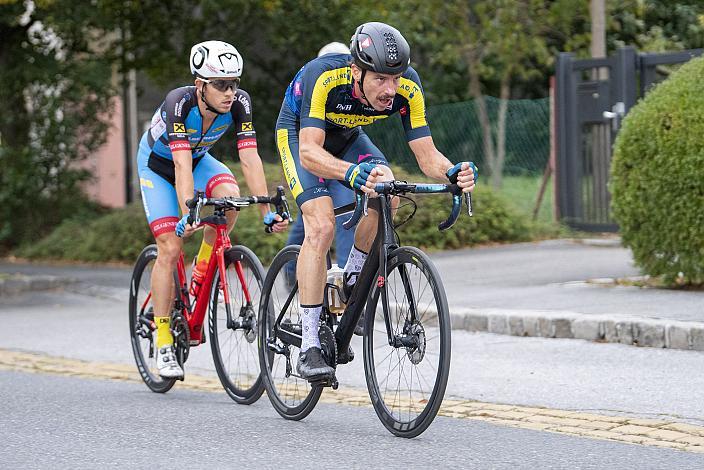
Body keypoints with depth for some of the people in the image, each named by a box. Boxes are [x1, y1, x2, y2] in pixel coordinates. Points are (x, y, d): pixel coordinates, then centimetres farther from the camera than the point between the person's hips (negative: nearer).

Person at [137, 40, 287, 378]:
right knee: (170, 249, -14)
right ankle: (163, 341, -3)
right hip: (157, 164, -3)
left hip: (199, 158, 3)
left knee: (230, 194, -30)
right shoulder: (179, 103, -37)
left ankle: (201, 275, -8)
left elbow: (250, 158, -30)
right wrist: (187, 215, -57)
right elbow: (182, 166, -45)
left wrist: (267, 211, -39)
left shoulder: (239, 102, -27)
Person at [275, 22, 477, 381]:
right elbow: (309, 152, -46)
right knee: (321, 226, -24)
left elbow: (426, 155, -25)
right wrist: (353, 173, -64)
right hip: (299, 133, -4)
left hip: (346, 136, 4)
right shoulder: (324, 77, -39)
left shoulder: (407, 89, -28)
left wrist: (452, 172, -48)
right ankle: (309, 348, -20)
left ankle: (350, 285, 2)